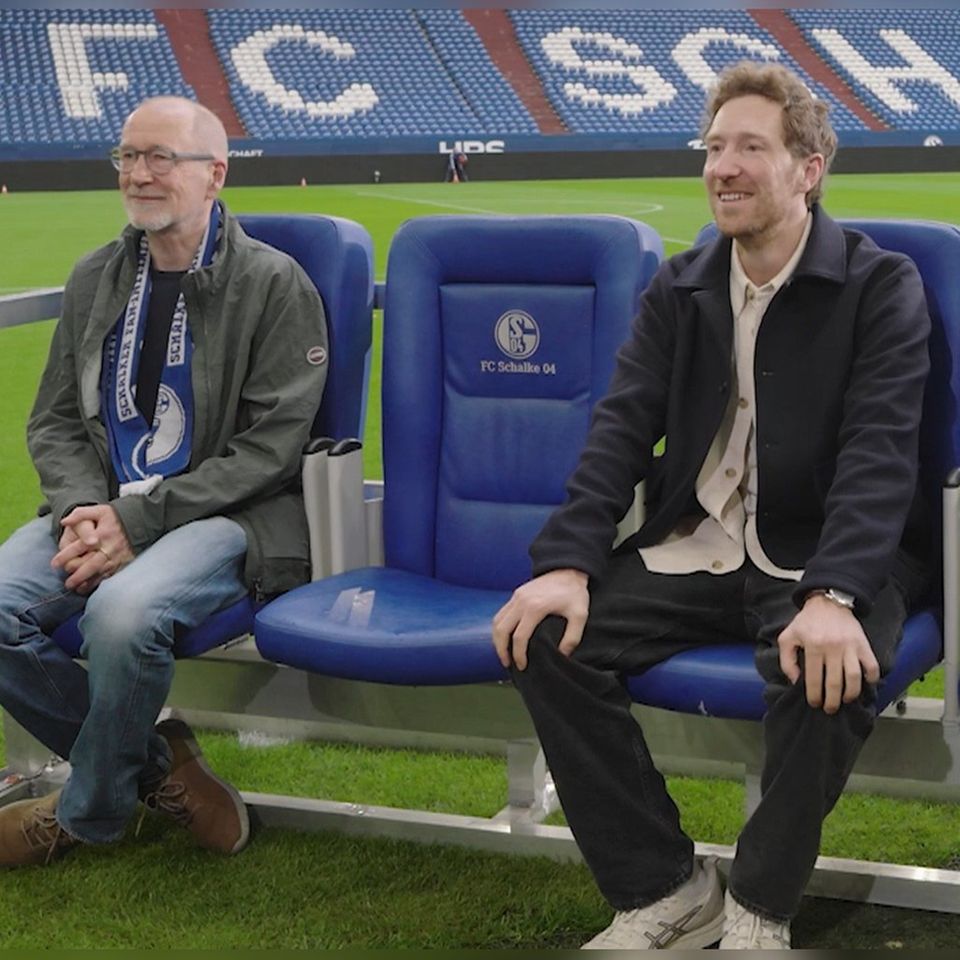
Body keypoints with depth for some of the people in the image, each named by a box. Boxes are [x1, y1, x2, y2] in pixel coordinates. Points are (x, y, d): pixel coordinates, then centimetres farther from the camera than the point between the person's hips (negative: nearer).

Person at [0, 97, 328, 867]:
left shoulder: (274, 283, -4)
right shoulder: (96, 278, 14)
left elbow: (268, 446, -10)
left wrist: (139, 521, -17)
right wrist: (84, 508, -8)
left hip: (226, 515, -5)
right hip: (102, 509, 6)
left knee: (124, 612, -35)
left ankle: (87, 812, -5)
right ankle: (154, 765, 0)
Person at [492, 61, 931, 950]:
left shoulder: (881, 285, -4)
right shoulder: (678, 288, 10)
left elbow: (879, 451, -17)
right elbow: (621, 428, 1)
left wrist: (834, 598, -33)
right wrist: (568, 562, -17)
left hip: (823, 556, -4)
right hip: (693, 550, 5)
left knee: (830, 673, -36)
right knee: (546, 639, -18)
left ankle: (758, 907, -8)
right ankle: (665, 891, -5)